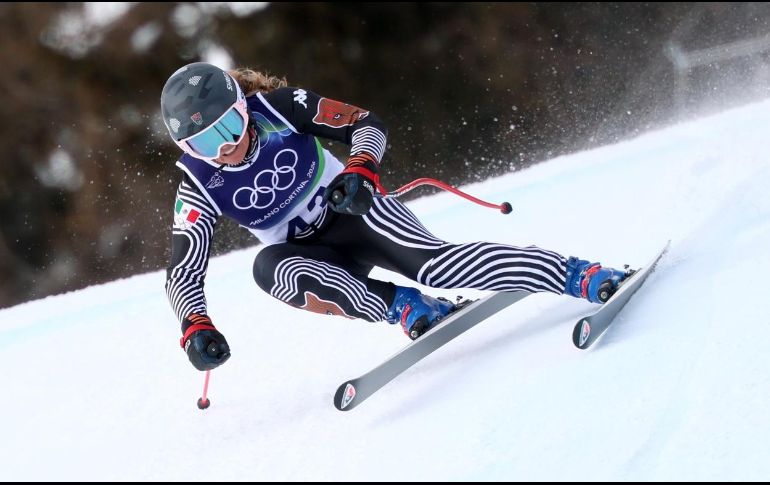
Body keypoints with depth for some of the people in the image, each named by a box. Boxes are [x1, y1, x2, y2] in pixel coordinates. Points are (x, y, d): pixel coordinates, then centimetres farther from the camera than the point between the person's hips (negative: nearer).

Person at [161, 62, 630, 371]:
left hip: (354, 212, -2)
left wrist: (359, 169, -30)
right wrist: (196, 328, -30)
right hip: (311, 256, 2)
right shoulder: (199, 188, -13)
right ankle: (404, 307, -33)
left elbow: (369, 125, -9)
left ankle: (581, 275, -35)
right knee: (267, 266, -33)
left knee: (433, 263, -30)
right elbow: (184, 275, -12)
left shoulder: (279, 107, -16)